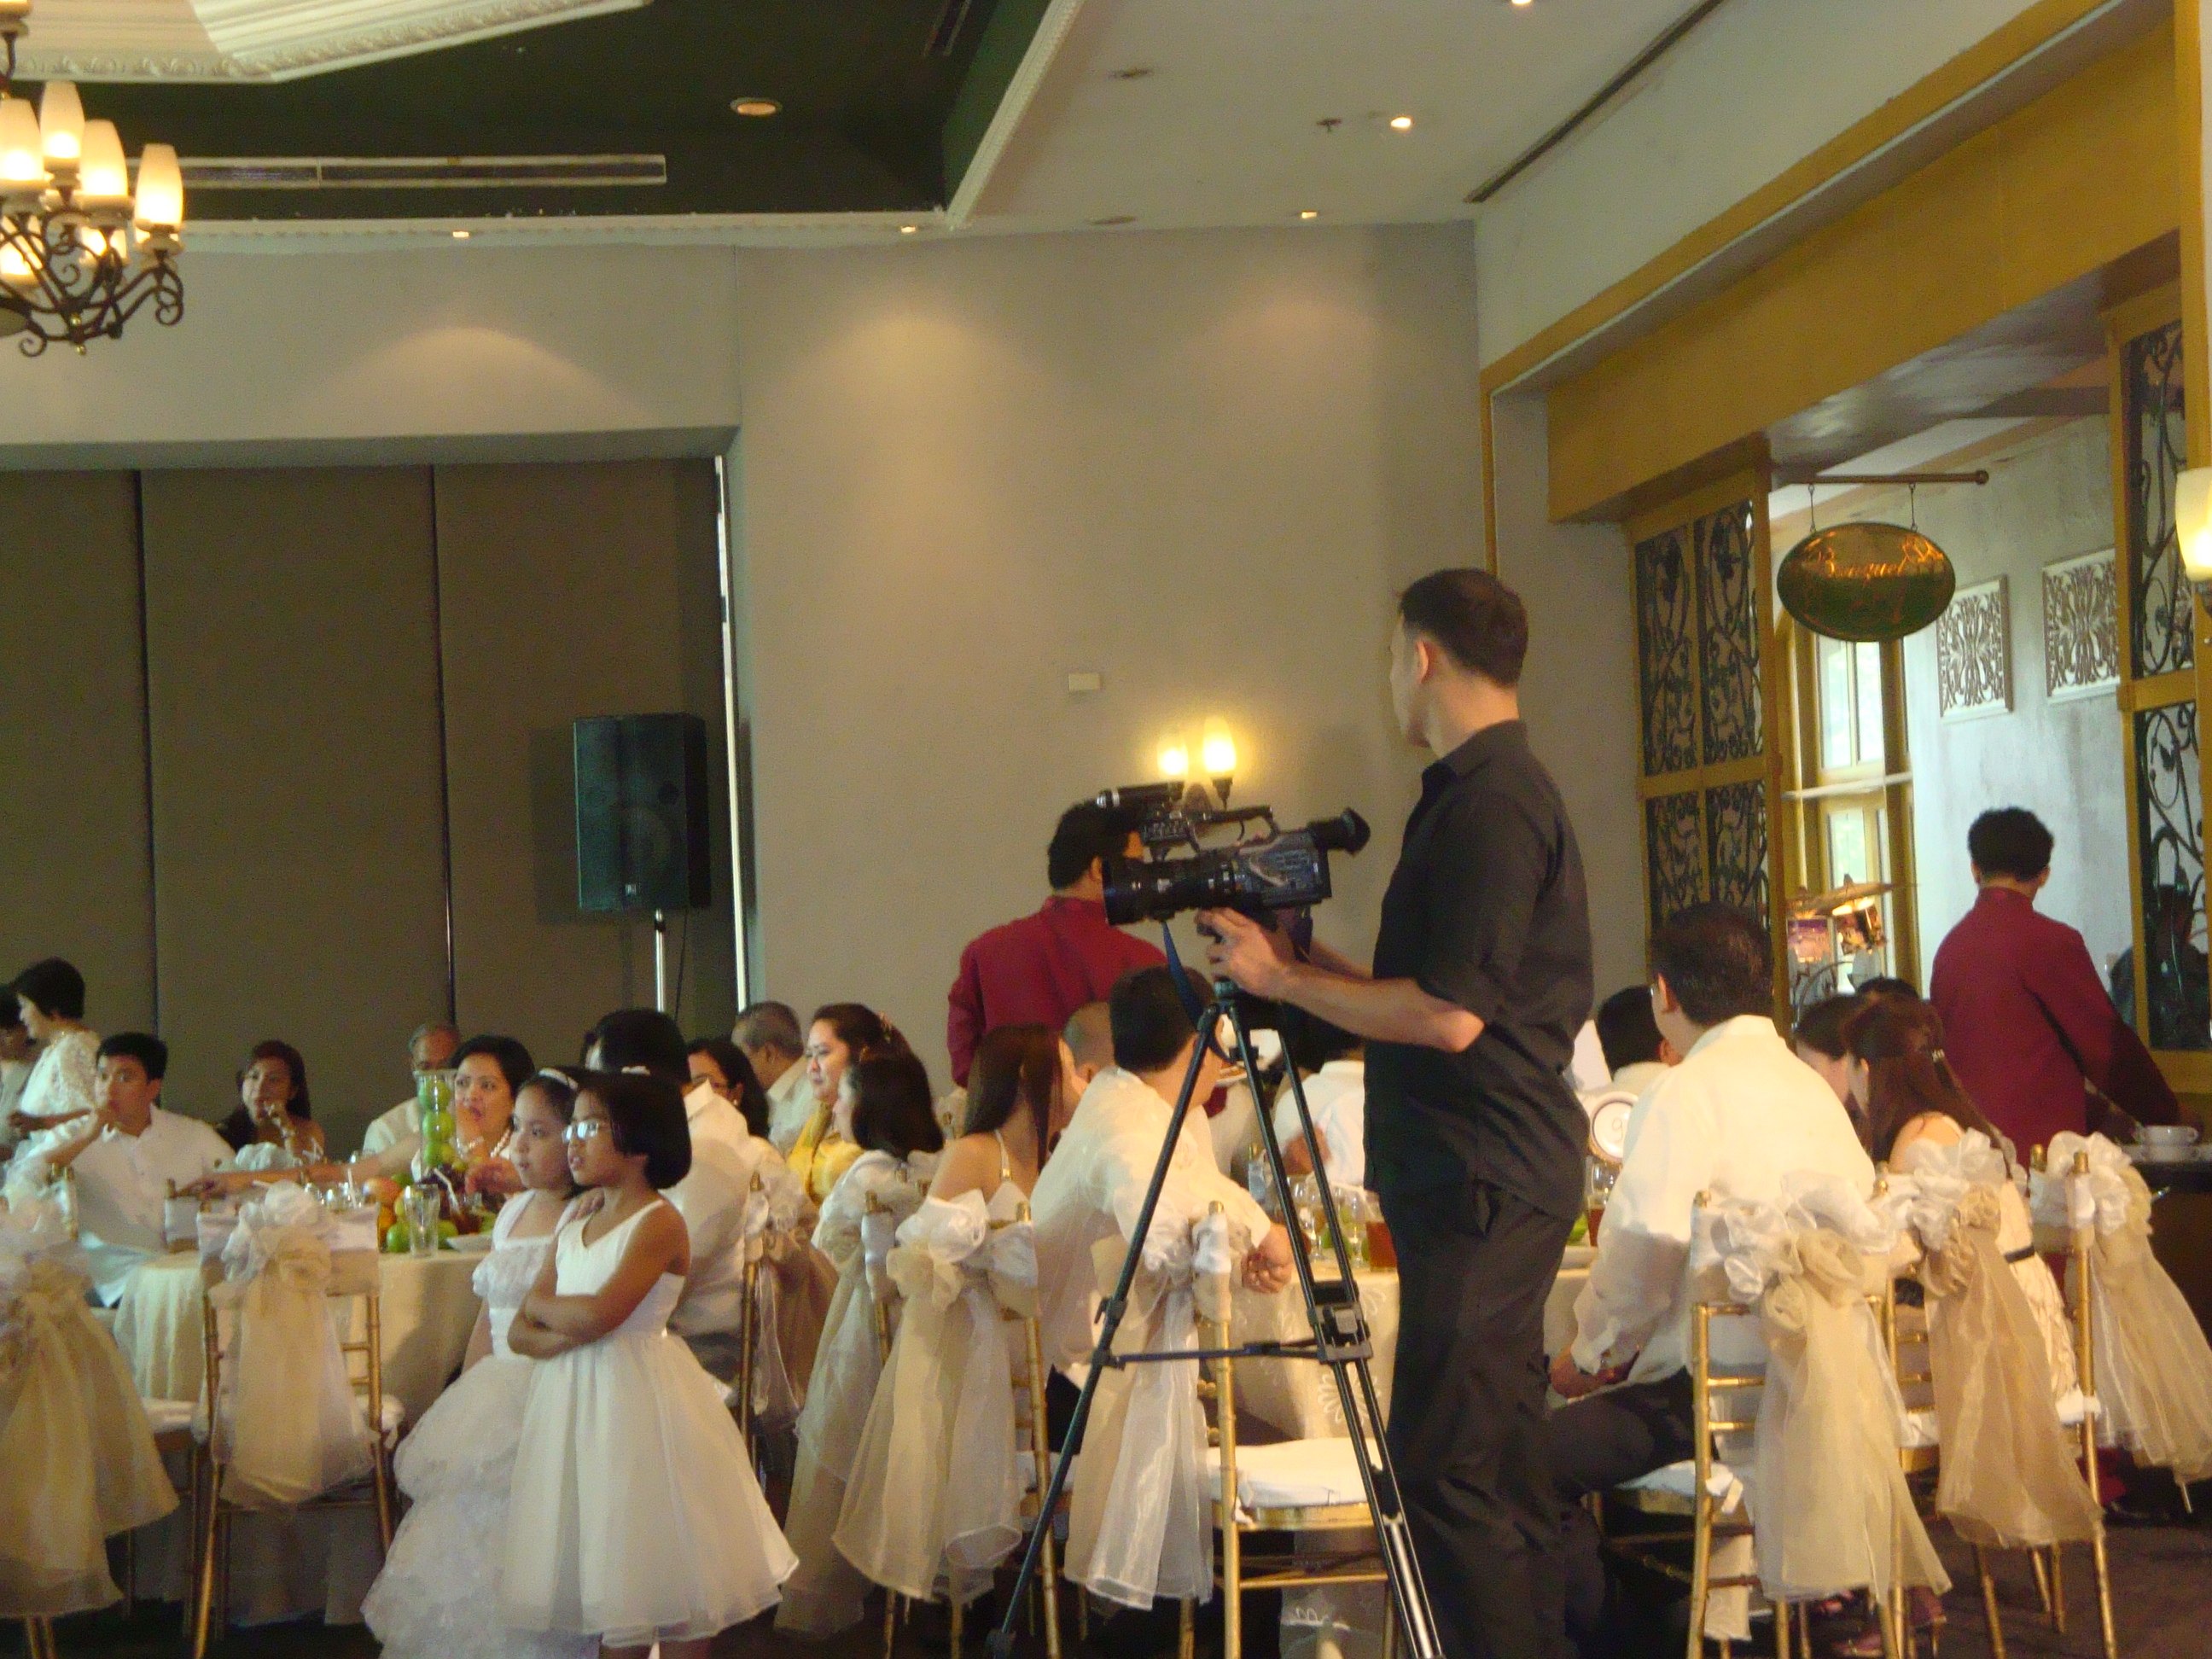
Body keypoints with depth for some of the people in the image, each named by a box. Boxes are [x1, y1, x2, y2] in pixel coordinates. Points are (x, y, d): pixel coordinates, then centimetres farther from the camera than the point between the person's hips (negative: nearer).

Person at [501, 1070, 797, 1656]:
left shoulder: (658, 1222, -10)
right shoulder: (574, 1229, 14)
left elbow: (599, 1314, -22)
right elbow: (520, 1333, 8)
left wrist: (542, 1305, -2)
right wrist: (566, 1334, -13)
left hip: (640, 1401, -7)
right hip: (574, 1403, 7)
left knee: (662, 1566, -1)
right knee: (611, 1582, 9)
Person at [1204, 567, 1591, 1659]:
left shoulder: (1488, 804, -15)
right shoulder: (1496, 792, 17)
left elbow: (1449, 1016, -20)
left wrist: (1285, 980, -11)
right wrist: (1303, 962, 21)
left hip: (1483, 1183, -11)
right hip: (1494, 1178, 11)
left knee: (1445, 1468, -9)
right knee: (1499, 1466, 14)